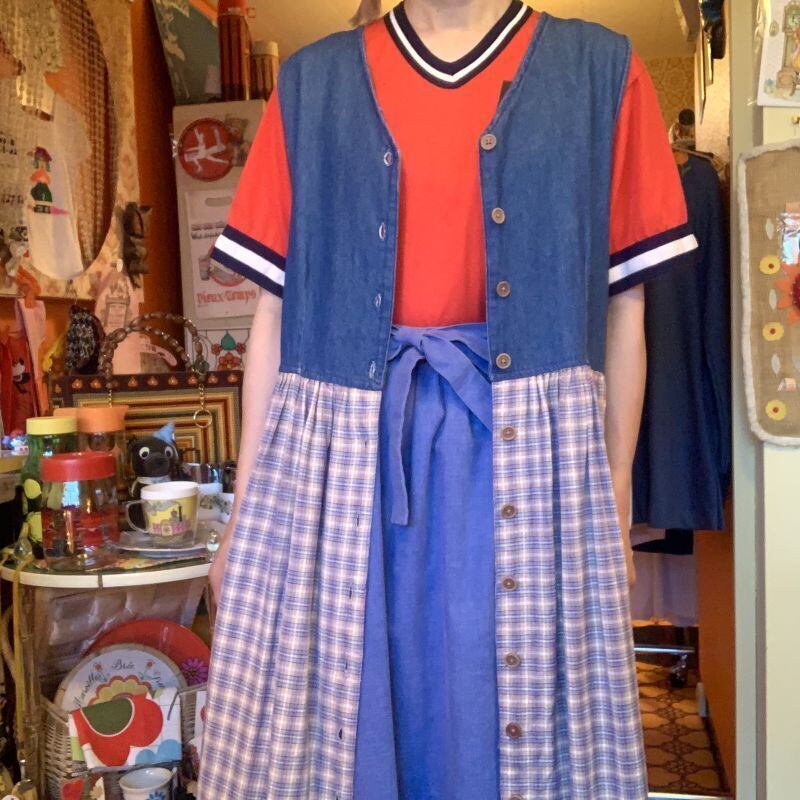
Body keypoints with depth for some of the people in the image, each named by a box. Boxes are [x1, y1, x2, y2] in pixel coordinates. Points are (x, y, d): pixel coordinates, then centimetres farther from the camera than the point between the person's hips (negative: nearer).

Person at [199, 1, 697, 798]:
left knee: (521, 719, 8)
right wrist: (245, 511, 7)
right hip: (339, 456, 1)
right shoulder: (311, 82, 10)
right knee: (334, 720, 9)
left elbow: (621, 307, 8)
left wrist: (615, 500, 8)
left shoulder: (601, 71, 8)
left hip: (530, 455, 0)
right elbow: (274, 310, 8)